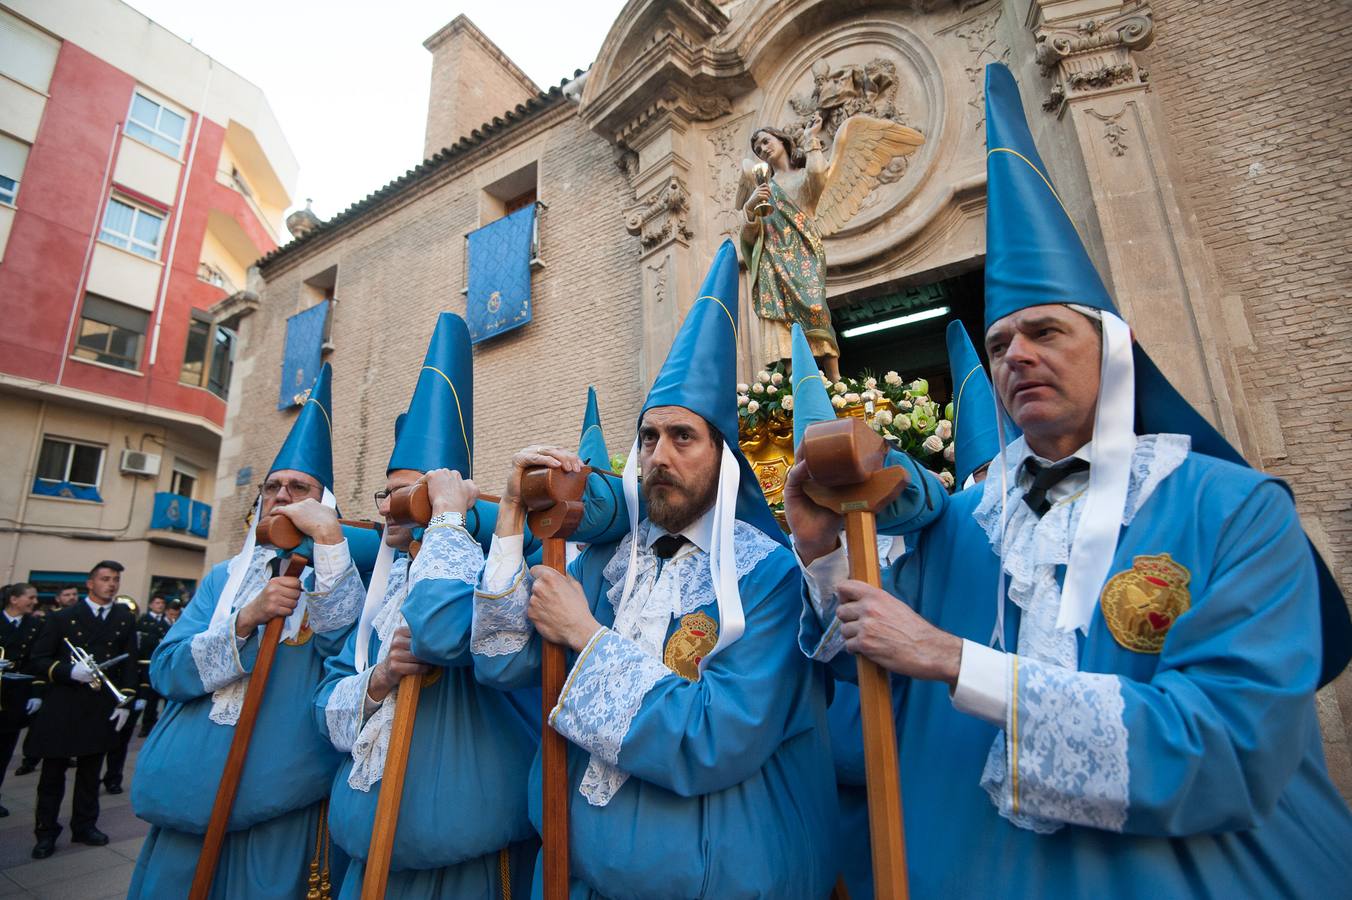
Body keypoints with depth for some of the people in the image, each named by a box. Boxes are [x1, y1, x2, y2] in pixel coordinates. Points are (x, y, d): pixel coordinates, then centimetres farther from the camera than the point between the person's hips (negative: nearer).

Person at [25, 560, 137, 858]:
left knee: (90, 772, 12)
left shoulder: (126, 619, 5)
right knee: (53, 772, 8)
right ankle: (47, 831, 23)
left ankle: (84, 826, 25)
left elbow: (130, 663, 5)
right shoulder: (62, 618, -1)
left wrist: (125, 702, -1)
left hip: (102, 708, 2)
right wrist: (70, 671, -21)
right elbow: (37, 660, -3)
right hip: (62, 707, -2)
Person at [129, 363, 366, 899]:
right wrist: (247, 618, -20)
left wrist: (328, 535, -30)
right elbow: (165, 671, -2)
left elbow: (347, 644, -25)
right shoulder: (225, 579, 7)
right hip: (190, 801, 4)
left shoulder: (335, 574, -5)